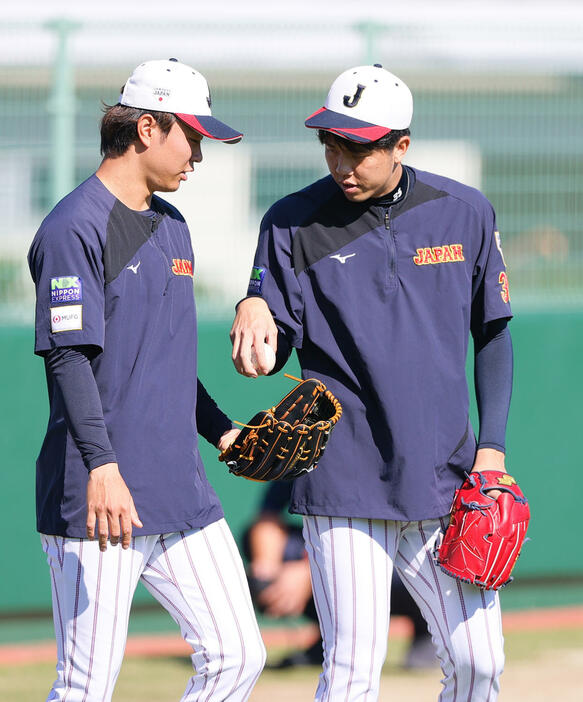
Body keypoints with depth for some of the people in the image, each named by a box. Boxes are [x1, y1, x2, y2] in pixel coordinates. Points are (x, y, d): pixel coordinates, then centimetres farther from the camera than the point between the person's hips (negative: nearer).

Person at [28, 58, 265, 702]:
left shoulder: (172, 228, 19)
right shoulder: (76, 228, -9)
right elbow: (69, 356, -18)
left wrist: (222, 431, 24)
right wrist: (102, 466, -28)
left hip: (182, 498, 8)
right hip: (98, 501, -8)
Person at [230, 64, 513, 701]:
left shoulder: (465, 214, 3)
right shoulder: (294, 224, -2)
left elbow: (492, 333, 12)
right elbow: (269, 356, -3)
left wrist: (492, 445, 3)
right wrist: (252, 308, -26)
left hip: (445, 480, 3)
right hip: (344, 481, -3)